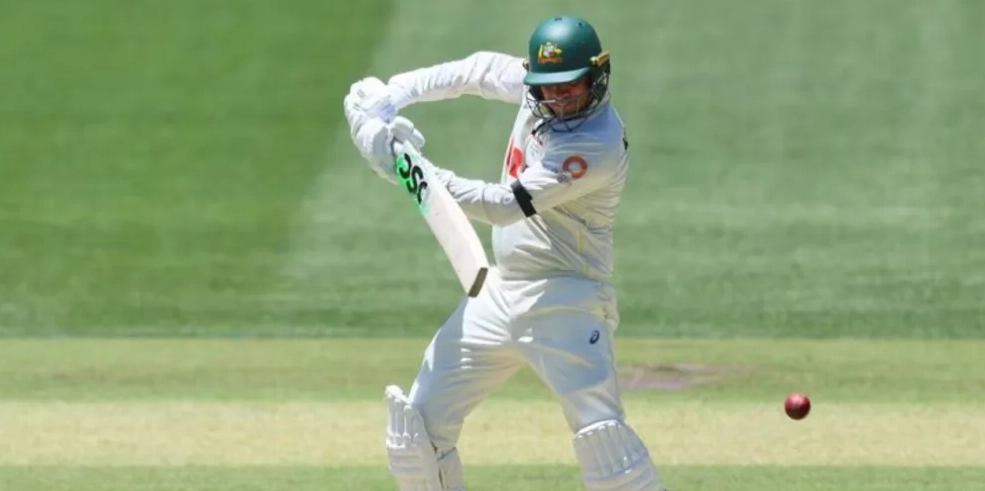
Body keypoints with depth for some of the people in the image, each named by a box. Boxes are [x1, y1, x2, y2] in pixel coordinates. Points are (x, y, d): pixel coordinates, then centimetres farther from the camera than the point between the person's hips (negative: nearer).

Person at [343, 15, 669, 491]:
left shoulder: (598, 146, -24)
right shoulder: (534, 86, -1)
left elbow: (503, 204, -27)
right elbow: (481, 69, 19)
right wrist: (396, 91, 6)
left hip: (565, 301, -8)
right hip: (500, 291, 8)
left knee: (601, 434, -23)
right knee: (418, 422, 6)